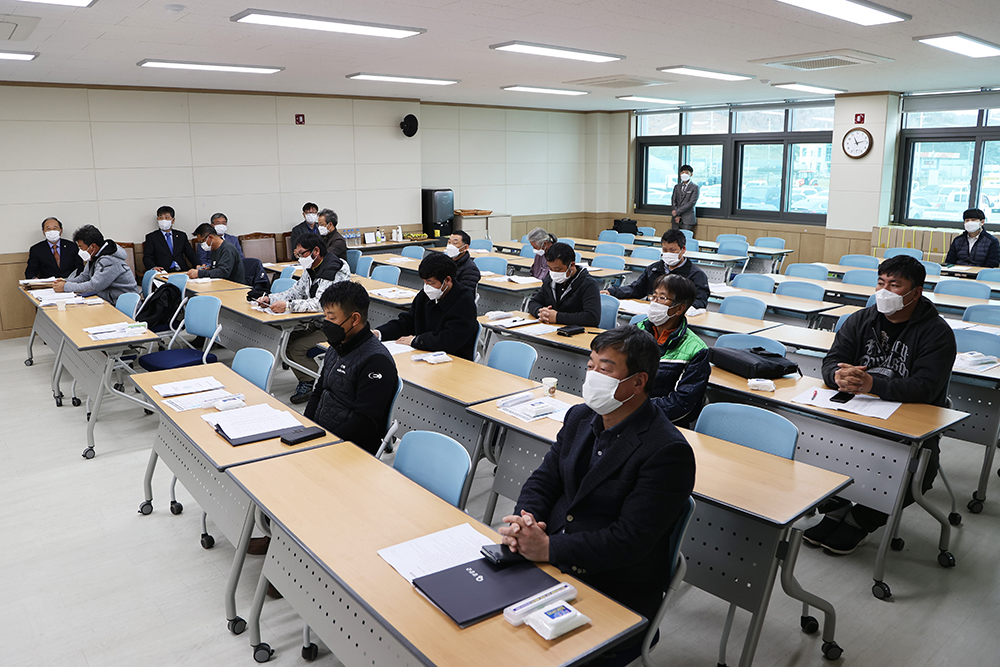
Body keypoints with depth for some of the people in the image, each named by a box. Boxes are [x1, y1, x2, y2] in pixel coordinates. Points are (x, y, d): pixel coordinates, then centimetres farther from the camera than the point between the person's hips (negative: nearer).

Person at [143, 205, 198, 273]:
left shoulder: (181, 236, 21)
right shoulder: (151, 237, 13)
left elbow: (191, 254, 13)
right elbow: (147, 257, 3)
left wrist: (198, 265, -9)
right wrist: (153, 267, -21)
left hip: (182, 271, 2)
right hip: (163, 272, -2)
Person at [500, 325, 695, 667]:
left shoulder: (669, 451, -17)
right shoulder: (580, 417, 6)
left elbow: (630, 539, -21)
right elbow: (544, 479, 9)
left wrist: (549, 548, -24)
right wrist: (525, 520, -12)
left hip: (616, 598, -6)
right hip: (548, 563, 6)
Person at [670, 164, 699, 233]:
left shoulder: (694, 187, 0)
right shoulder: (677, 187, 16)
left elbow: (691, 203, -9)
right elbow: (673, 201, 9)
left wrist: (677, 211, -12)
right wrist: (676, 216, -5)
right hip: (676, 220, 4)